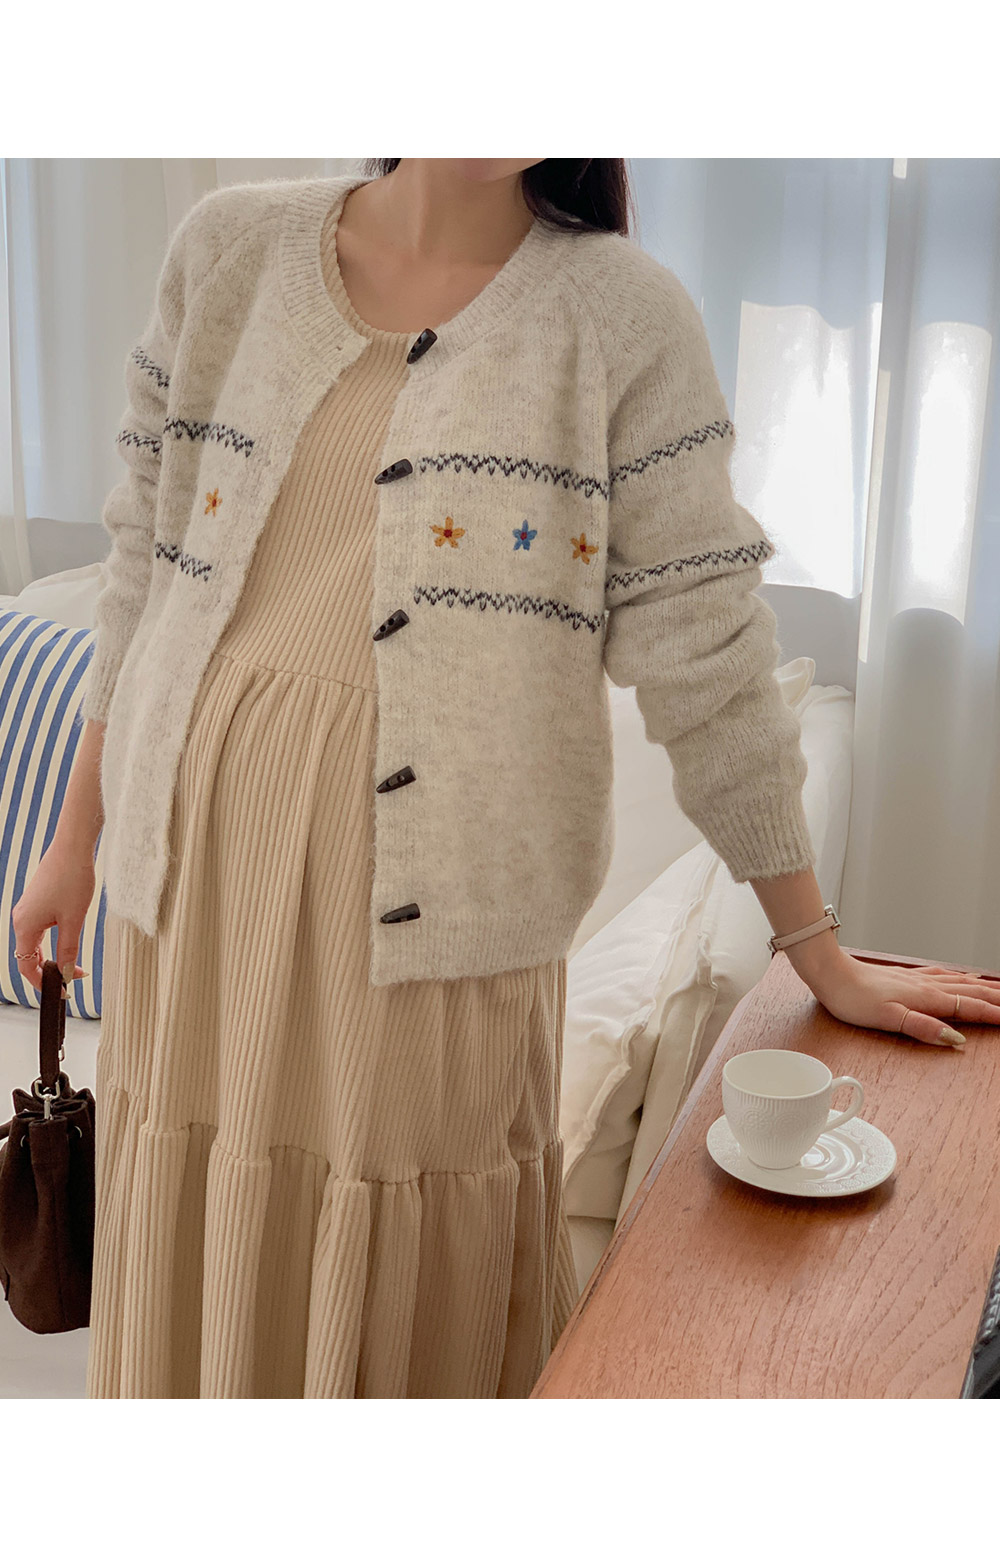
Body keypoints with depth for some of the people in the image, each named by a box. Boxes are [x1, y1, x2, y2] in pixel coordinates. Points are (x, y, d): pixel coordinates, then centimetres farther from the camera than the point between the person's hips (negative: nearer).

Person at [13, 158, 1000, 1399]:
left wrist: (821, 956, -1)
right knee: (204, 1265, 16)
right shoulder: (234, 247, 5)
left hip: (434, 871, -3)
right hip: (204, 836, 3)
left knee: (413, 1290, 9)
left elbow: (701, 646, -3)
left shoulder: (619, 313, -4)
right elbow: (149, 554, 10)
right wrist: (78, 833, 13)